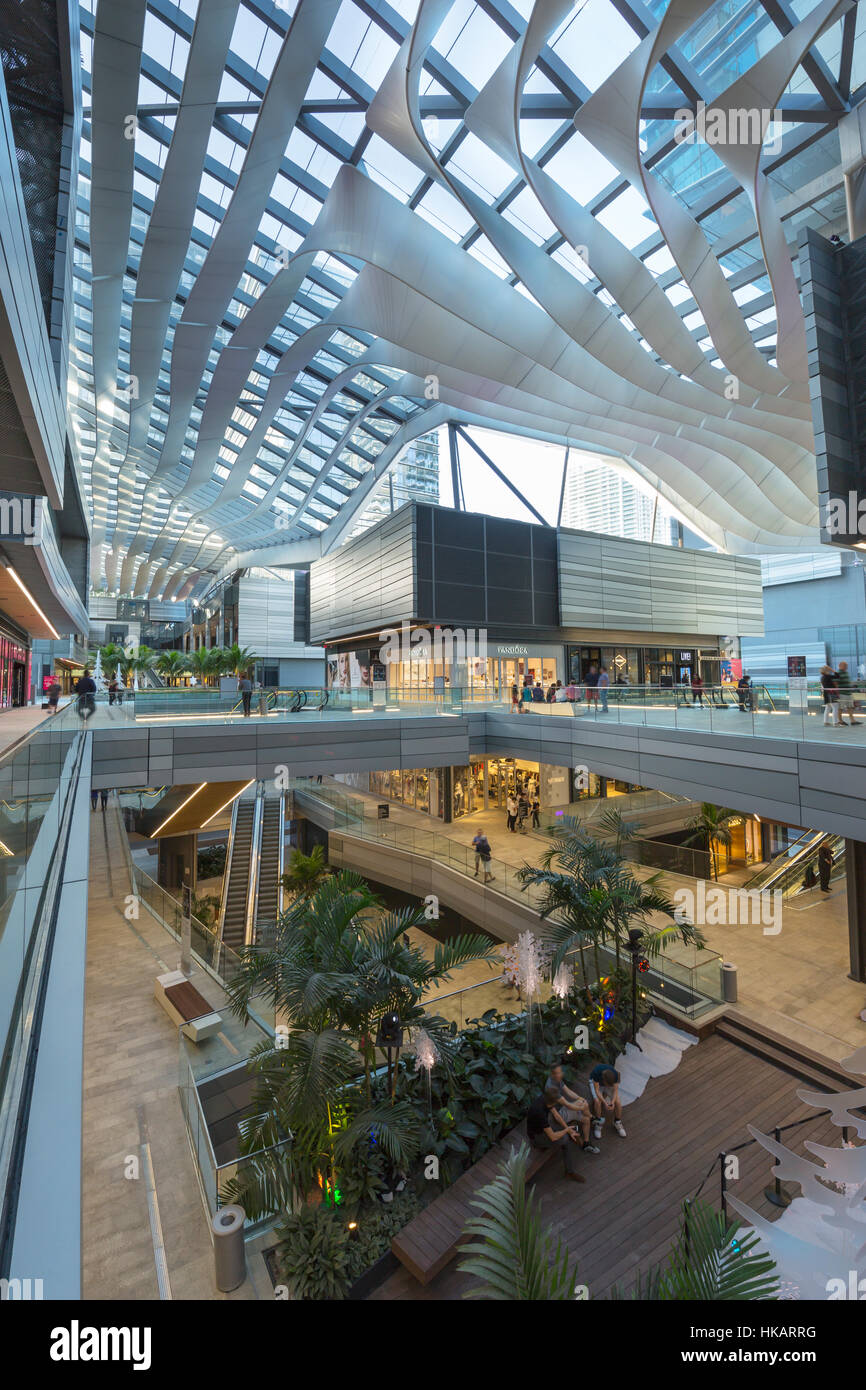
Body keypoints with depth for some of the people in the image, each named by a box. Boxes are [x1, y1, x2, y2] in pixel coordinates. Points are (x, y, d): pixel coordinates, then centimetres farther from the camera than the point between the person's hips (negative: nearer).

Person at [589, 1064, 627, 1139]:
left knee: (618, 1102, -18)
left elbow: (615, 1090, -24)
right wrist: (605, 1103, -43)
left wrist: (613, 1102, -40)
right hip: (595, 1082, -2)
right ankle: (597, 1124, -4)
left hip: (610, 1082, 2)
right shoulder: (596, 1072, -40)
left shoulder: (615, 1074, -33)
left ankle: (618, 1123, 8)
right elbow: (597, 1091, -32)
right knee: (597, 1101, -27)